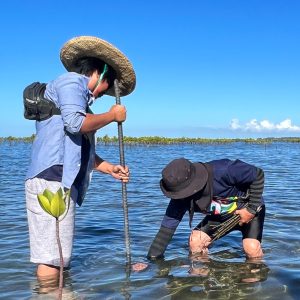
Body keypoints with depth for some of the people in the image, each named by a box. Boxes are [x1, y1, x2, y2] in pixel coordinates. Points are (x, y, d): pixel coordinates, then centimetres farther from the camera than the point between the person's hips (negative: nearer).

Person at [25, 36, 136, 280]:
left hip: (62, 181, 10)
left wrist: (110, 168, 24)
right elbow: (75, 122, -19)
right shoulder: (71, 81, -1)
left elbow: (80, 150, 27)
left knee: (59, 255, 12)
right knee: (52, 255, -8)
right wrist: (112, 115, -5)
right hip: (53, 179, -10)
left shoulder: (78, 93, 27)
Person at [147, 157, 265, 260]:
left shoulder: (223, 171, -38)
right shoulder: (181, 195, -21)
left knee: (252, 249, -26)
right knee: (195, 242, -13)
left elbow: (258, 175, -25)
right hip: (221, 216, 4)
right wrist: (153, 258, -19)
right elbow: (168, 225, -17)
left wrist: (251, 209, -23)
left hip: (248, 210, -4)